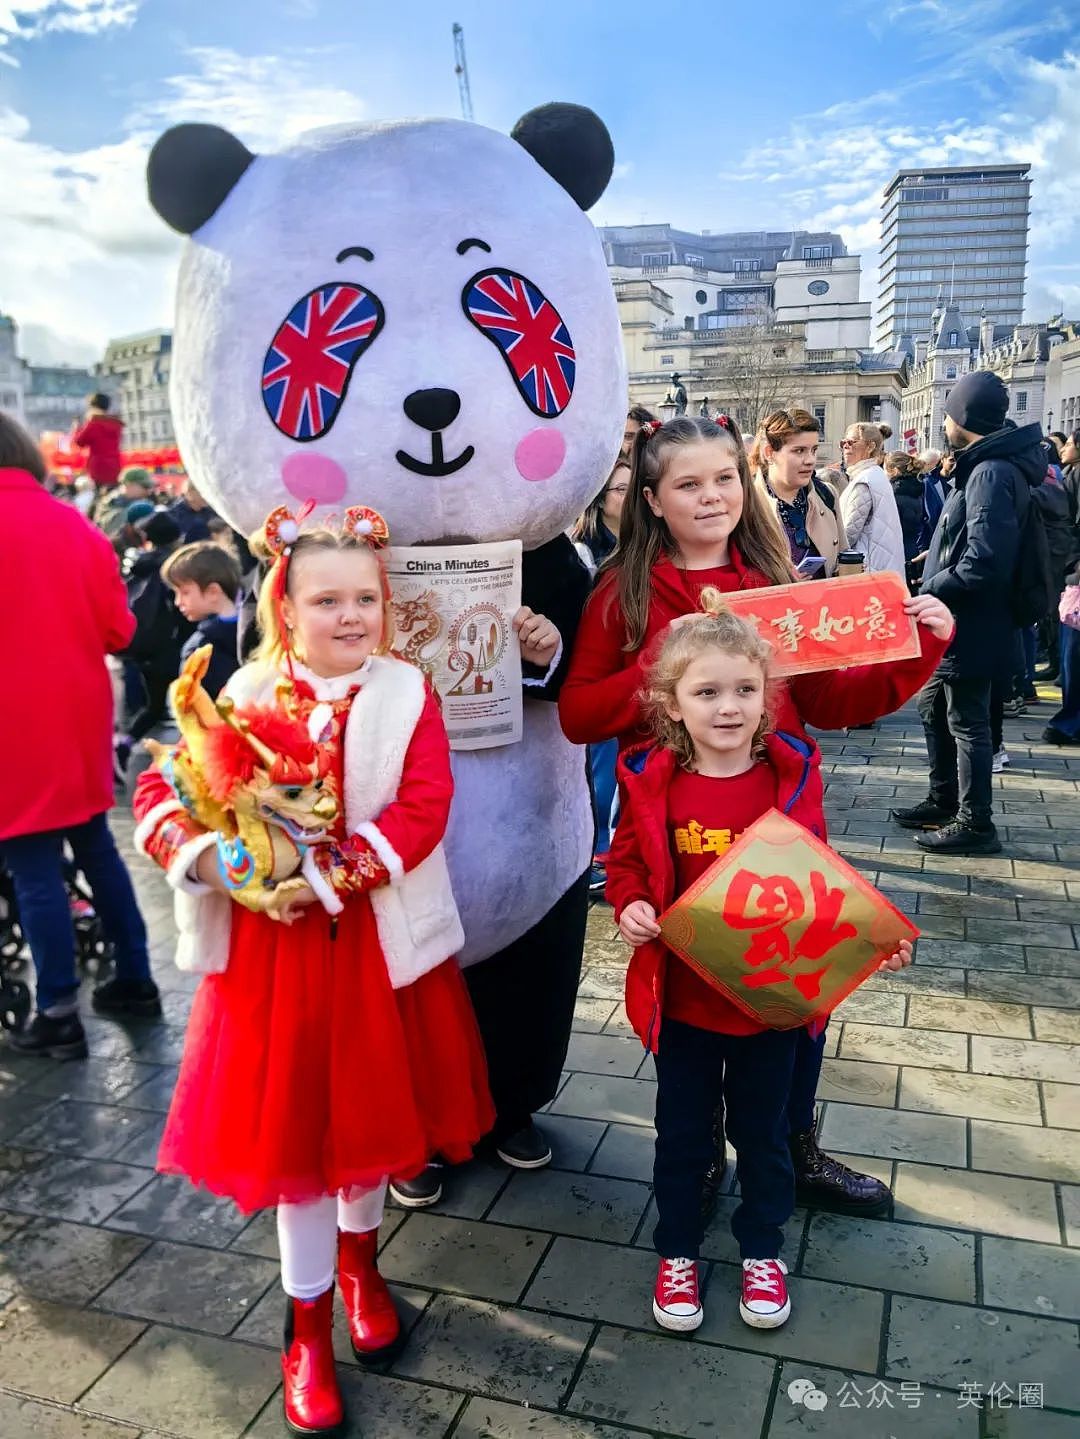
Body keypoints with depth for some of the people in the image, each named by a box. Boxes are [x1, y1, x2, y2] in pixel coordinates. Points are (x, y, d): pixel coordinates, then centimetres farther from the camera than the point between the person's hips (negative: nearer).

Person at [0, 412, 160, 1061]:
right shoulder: (78, 526, 4)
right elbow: (118, 628, 3)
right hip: (81, 715, 6)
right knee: (96, 847, 17)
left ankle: (58, 1017, 9)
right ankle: (135, 980, 26)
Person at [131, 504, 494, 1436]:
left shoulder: (407, 694, -4)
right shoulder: (246, 693, -1)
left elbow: (422, 808, -15)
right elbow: (163, 787, -4)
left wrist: (330, 878, -25)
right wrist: (200, 857, -24)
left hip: (377, 945, 0)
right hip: (271, 949, 0)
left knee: (371, 1110, 17)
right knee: (289, 1124, 11)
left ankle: (358, 1261, 47)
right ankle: (308, 1325, 32)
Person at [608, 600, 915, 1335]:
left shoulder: (792, 774, -10)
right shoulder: (653, 782, -13)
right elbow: (627, 863, 1)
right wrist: (632, 906, -19)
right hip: (682, 997, 0)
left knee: (765, 1130, 20)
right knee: (683, 1131, 17)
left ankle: (763, 1249, 44)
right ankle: (678, 1251, 40)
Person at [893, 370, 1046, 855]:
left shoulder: (992, 472, -21)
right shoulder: (984, 465, 12)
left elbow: (983, 563, -28)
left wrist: (931, 591, -17)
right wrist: (941, 555, 10)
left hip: (970, 626, -11)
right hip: (956, 622, 11)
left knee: (966, 723, 0)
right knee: (932, 708, 20)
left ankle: (974, 824, 12)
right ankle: (943, 802, 34)